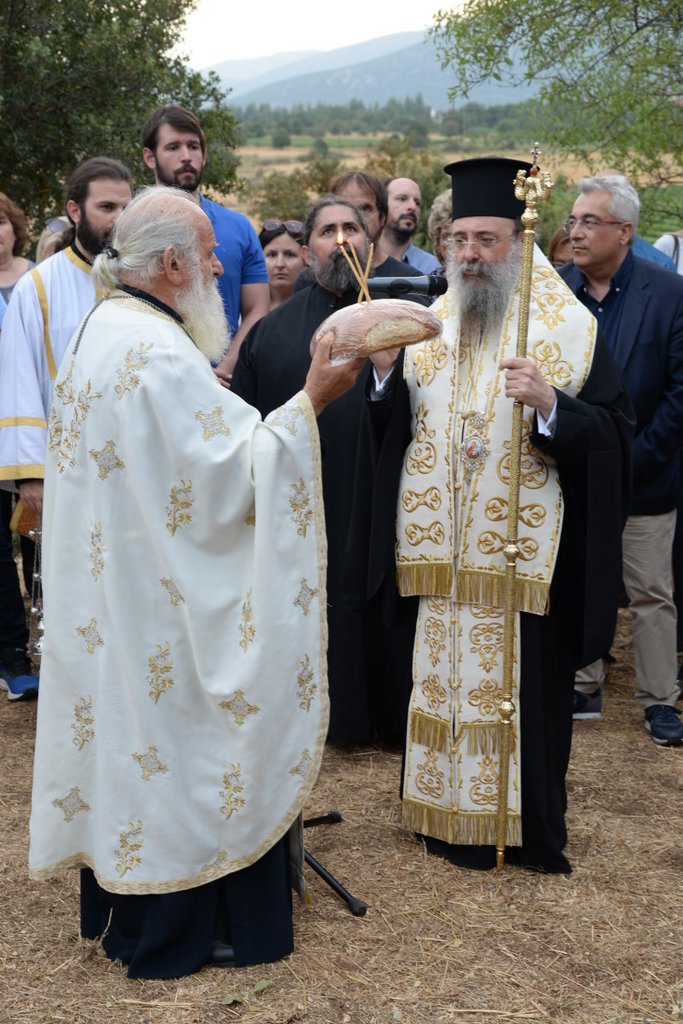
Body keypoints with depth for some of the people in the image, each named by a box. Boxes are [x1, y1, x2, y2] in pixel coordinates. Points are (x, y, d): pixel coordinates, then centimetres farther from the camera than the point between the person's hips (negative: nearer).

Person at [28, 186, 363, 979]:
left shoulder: (105, 328, 10)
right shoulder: (159, 354, -23)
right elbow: (231, 476, -23)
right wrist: (309, 402, -21)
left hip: (105, 587, 10)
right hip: (158, 598, -10)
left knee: (129, 736, 19)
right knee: (177, 743, 4)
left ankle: (118, 905, 34)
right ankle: (177, 929, 19)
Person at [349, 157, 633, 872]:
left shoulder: (567, 326, -4)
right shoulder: (432, 323, 9)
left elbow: (614, 432, -10)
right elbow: (393, 430, 7)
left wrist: (551, 405, -26)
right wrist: (387, 373, -11)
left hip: (524, 552, -4)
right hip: (442, 550, 4)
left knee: (520, 680, 3)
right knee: (444, 677, 11)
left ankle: (525, 826, 21)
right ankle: (449, 811, 27)